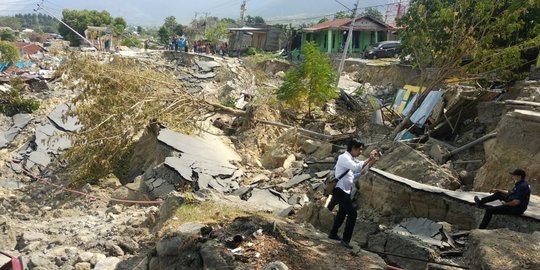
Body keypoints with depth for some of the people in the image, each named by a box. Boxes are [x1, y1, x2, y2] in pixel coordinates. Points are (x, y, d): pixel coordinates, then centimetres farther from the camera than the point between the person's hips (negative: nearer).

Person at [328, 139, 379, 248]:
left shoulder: (352, 159, 12)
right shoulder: (344, 157, -17)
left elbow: (365, 167, 16)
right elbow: (357, 168, -31)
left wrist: (374, 159, 1)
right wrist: (369, 158, -23)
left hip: (345, 191, 10)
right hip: (340, 190, -10)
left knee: (342, 212, 21)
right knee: (352, 213, -13)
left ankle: (333, 234, 36)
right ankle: (346, 239, -5)